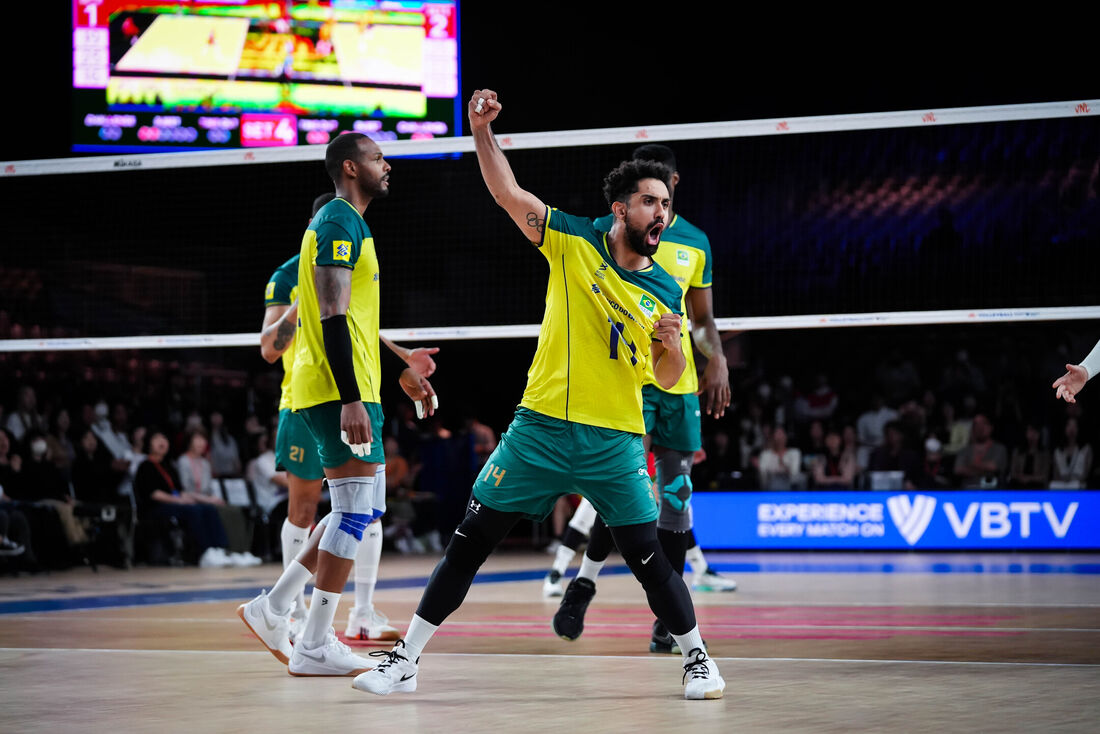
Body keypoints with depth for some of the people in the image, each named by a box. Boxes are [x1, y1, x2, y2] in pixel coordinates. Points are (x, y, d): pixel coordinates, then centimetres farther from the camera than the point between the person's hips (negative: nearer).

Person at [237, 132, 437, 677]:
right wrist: (351, 401, -27)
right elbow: (333, 319, -21)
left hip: (352, 388, 10)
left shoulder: (348, 223, 21)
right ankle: (315, 646, -4)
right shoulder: (338, 223, -12)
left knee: (362, 511, 14)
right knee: (355, 513, -8)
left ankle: (274, 607, 16)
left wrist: (403, 372, 30)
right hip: (340, 390, -10)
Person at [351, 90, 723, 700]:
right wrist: (482, 133, -19)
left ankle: (697, 659, 15)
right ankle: (404, 659, 8)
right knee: (469, 542, 0)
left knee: (649, 560, -6)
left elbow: (668, 379, 10)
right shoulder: (574, 243, 0)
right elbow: (509, 194, -5)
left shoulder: (665, 290, 4)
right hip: (541, 427, -1)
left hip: (616, 442, 1)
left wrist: (671, 343, -12)